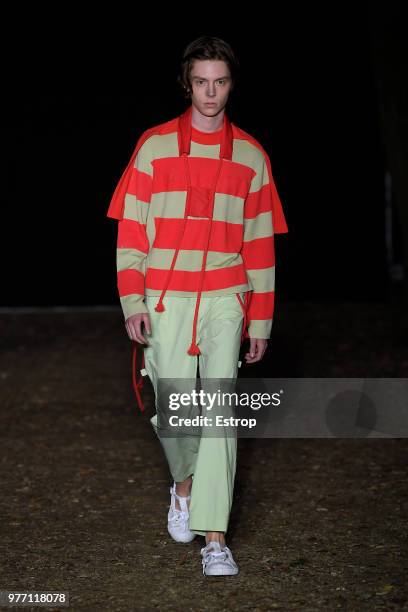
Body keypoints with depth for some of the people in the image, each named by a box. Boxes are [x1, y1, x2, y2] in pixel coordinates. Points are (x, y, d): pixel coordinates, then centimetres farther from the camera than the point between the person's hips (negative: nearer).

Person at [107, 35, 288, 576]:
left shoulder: (250, 156, 8)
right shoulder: (155, 146, 4)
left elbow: (260, 243, 9)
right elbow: (130, 228, 2)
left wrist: (260, 319, 6)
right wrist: (132, 301, -7)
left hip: (225, 301, 0)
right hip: (165, 301, 0)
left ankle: (214, 537, -3)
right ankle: (184, 484, 33)